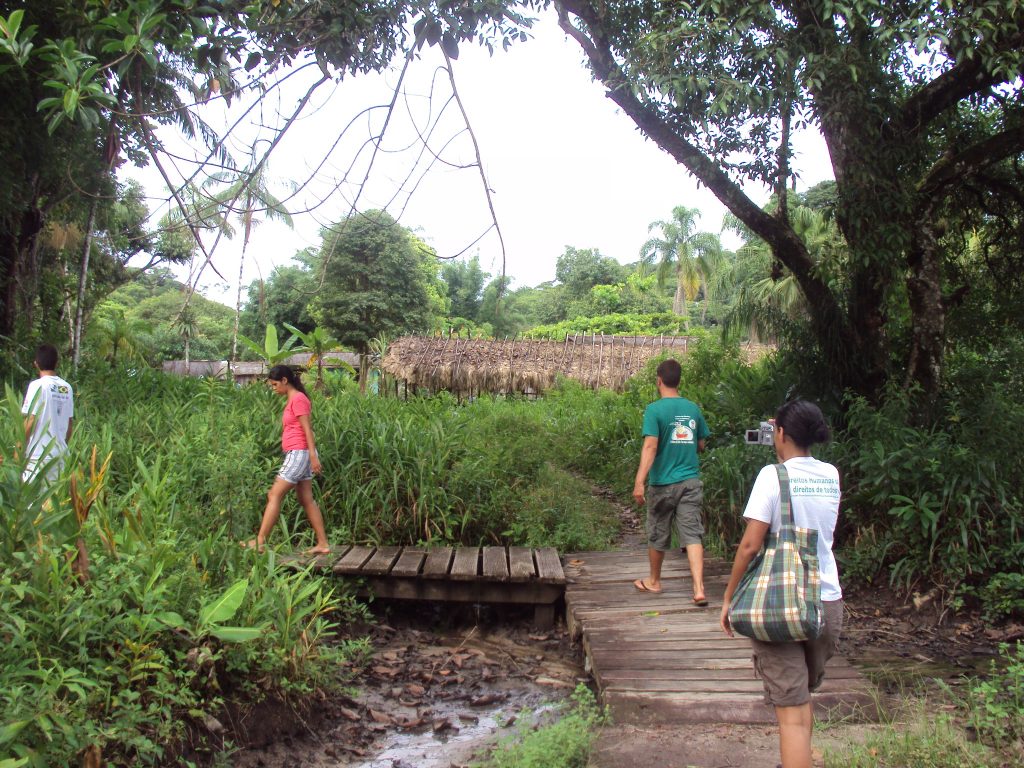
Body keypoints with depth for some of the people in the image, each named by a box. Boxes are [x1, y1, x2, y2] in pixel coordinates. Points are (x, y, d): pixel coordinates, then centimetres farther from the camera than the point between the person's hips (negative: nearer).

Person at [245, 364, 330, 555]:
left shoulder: (298, 399, -10)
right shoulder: (292, 400, 18)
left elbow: (307, 429, -16)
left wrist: (313, 456, -21)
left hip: (299, 453, -10)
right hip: (298, 455, 10)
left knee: (274, 495, -8)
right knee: (307, 500, 8)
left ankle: (260, 541, -6)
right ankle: (323, 544, 9)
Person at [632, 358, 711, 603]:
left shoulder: (654, 410, -11)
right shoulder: (693, 408, 4)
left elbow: (650, 447, -21)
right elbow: (701, 445, 14)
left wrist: (639, 482, -25)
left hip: (663, 483, -3)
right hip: (690, 482, 3)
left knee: (658, 535, 13)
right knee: (692, 534, 0)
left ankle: (654, 581, 30)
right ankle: (699, 589, -11)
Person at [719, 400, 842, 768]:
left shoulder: (773, 475, -11)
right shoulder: (831, 475, 4)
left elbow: (750, 544, -16)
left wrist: (729, 597, -4)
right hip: (828, 602, 6)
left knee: (792, 711, -2)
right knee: (803, 697, 25)